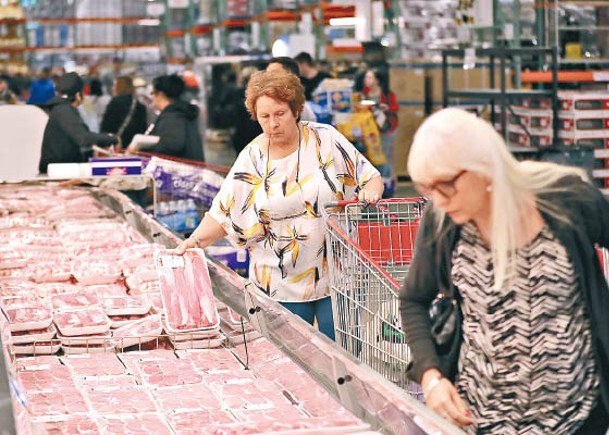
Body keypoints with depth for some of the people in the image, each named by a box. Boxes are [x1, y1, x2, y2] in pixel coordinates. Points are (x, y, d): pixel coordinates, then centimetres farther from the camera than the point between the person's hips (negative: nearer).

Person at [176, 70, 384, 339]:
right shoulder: (251, 159, 3)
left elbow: (371, 177, 2)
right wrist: (195, 241, -8)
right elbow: (222, 215, 5)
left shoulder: (326, 140, -1)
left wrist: (370, 192, -19)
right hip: (281, 286, 1)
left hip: (336, 275, -1)